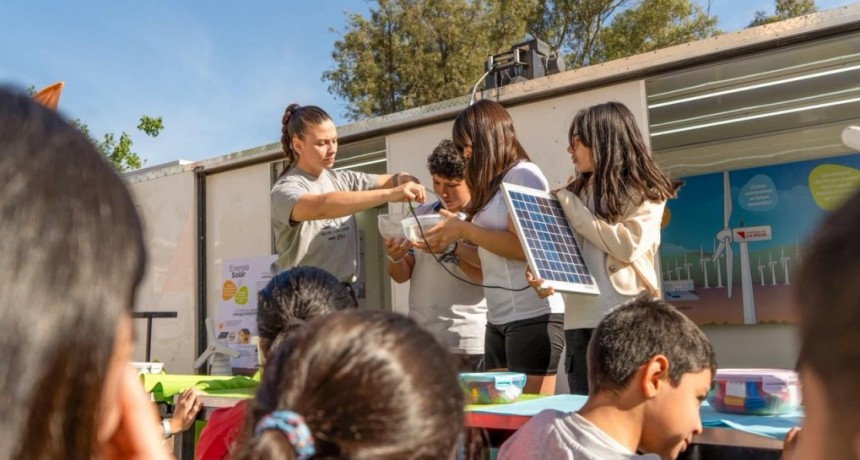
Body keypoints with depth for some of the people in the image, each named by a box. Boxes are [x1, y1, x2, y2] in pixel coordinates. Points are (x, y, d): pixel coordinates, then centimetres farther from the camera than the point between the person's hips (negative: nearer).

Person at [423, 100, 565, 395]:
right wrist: (453, 244, 6)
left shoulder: (523, 174, -6)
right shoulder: (493, 186, 18)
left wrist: (464, 230, -11)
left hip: (532, 315, -9)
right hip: (498, 319, 9)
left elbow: (523, 246, -18)